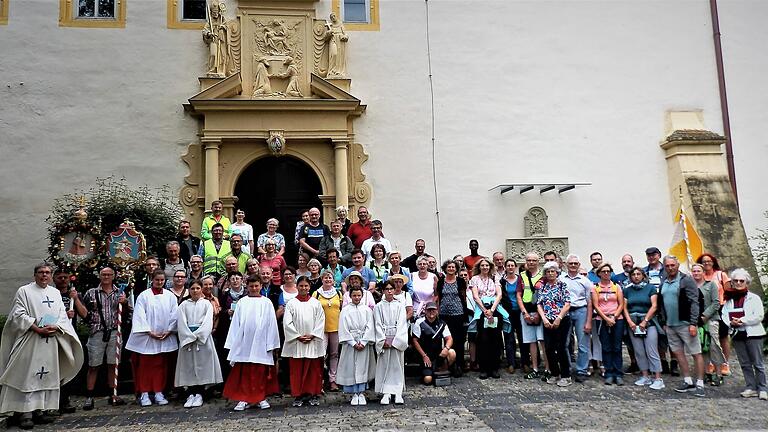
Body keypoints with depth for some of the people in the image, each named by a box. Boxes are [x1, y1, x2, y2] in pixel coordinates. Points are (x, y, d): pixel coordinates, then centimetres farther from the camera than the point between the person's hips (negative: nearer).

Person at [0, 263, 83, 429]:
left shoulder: (55, 293, 15)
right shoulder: (24, 291, 1)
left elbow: (63, 315, 12)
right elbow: (19, 315, -7)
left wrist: (55, 327, -9)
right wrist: (37, 329, -15)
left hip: (51, 341, 5)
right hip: (30, 340, -5)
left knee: (46, 375, 5)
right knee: (28, 376, -6)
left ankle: (39, 410, 12)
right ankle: (25, 413, -4)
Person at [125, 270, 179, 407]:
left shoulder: (170, 296, 5)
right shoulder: (144, 296, -1)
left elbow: (174, 316, 4)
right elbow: (140, 316, -6)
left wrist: (168, 331, -5)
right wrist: (149, 332, -12)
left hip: (165, 337, 2)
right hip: (146, 337, -2)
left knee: (160, 365, 6)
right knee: (145, 365, 2)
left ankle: (158, 393, 14)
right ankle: (144, 394, 11)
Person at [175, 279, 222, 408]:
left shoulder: (206, 304, 6)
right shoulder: (184, 304, 9)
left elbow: (208, 322, -4)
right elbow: (181, 323, 0)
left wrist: (197, 335, -14)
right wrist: (190, 337, -11)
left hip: (203, 337, -1)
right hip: (187, 338, 1)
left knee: (202, 364, -3)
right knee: (189, 365, 0)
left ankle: (199, 394, 4)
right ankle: (190, 394, 5)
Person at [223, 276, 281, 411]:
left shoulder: (266, 302, 4)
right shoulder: (242, 302, 6)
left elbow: (271, 323, 2)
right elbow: (236, 323, 4)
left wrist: (272, 344, -3)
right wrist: (233, 343, -2)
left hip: (261, 343, -1)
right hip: (244, 343, 1)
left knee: (261, 373, 4)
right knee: (244, 373, 3)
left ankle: (262, 398, 15)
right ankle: (244, 399, 11)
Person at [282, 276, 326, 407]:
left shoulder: (316, 303, 5)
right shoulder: (291, 303, 3)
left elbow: (321, 322, 2)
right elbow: (287, 323, -2)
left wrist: (312, 335, -9)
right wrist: (298, 336, -9)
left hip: (313, 342, 1)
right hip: (296, 342, 0)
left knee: (314, 369, 4)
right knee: (297, 370, 3)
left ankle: (313, 394, 14)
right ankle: (298, 395, 12)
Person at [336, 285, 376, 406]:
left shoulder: (367, 310, 5)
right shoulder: (345, 310, 3)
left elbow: (369, 327, -1)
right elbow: (344, 329, -3)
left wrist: (363, 342, -11)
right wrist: (354, 343, -10)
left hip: (364, 344, 1)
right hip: (350, 344, 0)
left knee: (363, 368, 1)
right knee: (351, 368, 0)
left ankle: (361, 393, 8)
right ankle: (354, 394, 8)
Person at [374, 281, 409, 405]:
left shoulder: (399, 306, 6)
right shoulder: (379, 307, 5)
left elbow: (402, 324, -1)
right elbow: (378, 325, 0)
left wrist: (395, 340, -10)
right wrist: (384, 341, -9)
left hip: (397, 340, 0)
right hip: (384, 340, 0)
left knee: (397, 365, 0)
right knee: (384, 365, -1)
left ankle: (398, 394, 4)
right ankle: (386, 394, 2)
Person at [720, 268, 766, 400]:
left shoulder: (754, 298, -2)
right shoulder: (729, 299, 10)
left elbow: (759, 316, -11)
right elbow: (724, 314, 8)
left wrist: (741, 320, -16)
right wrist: (730, 323, -11)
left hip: (752, 334, -4)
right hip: (737, 335, 4)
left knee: (757, 363, 1)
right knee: (745, 364, 9)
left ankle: (762, 389, 9)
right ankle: (751, 388, 17)